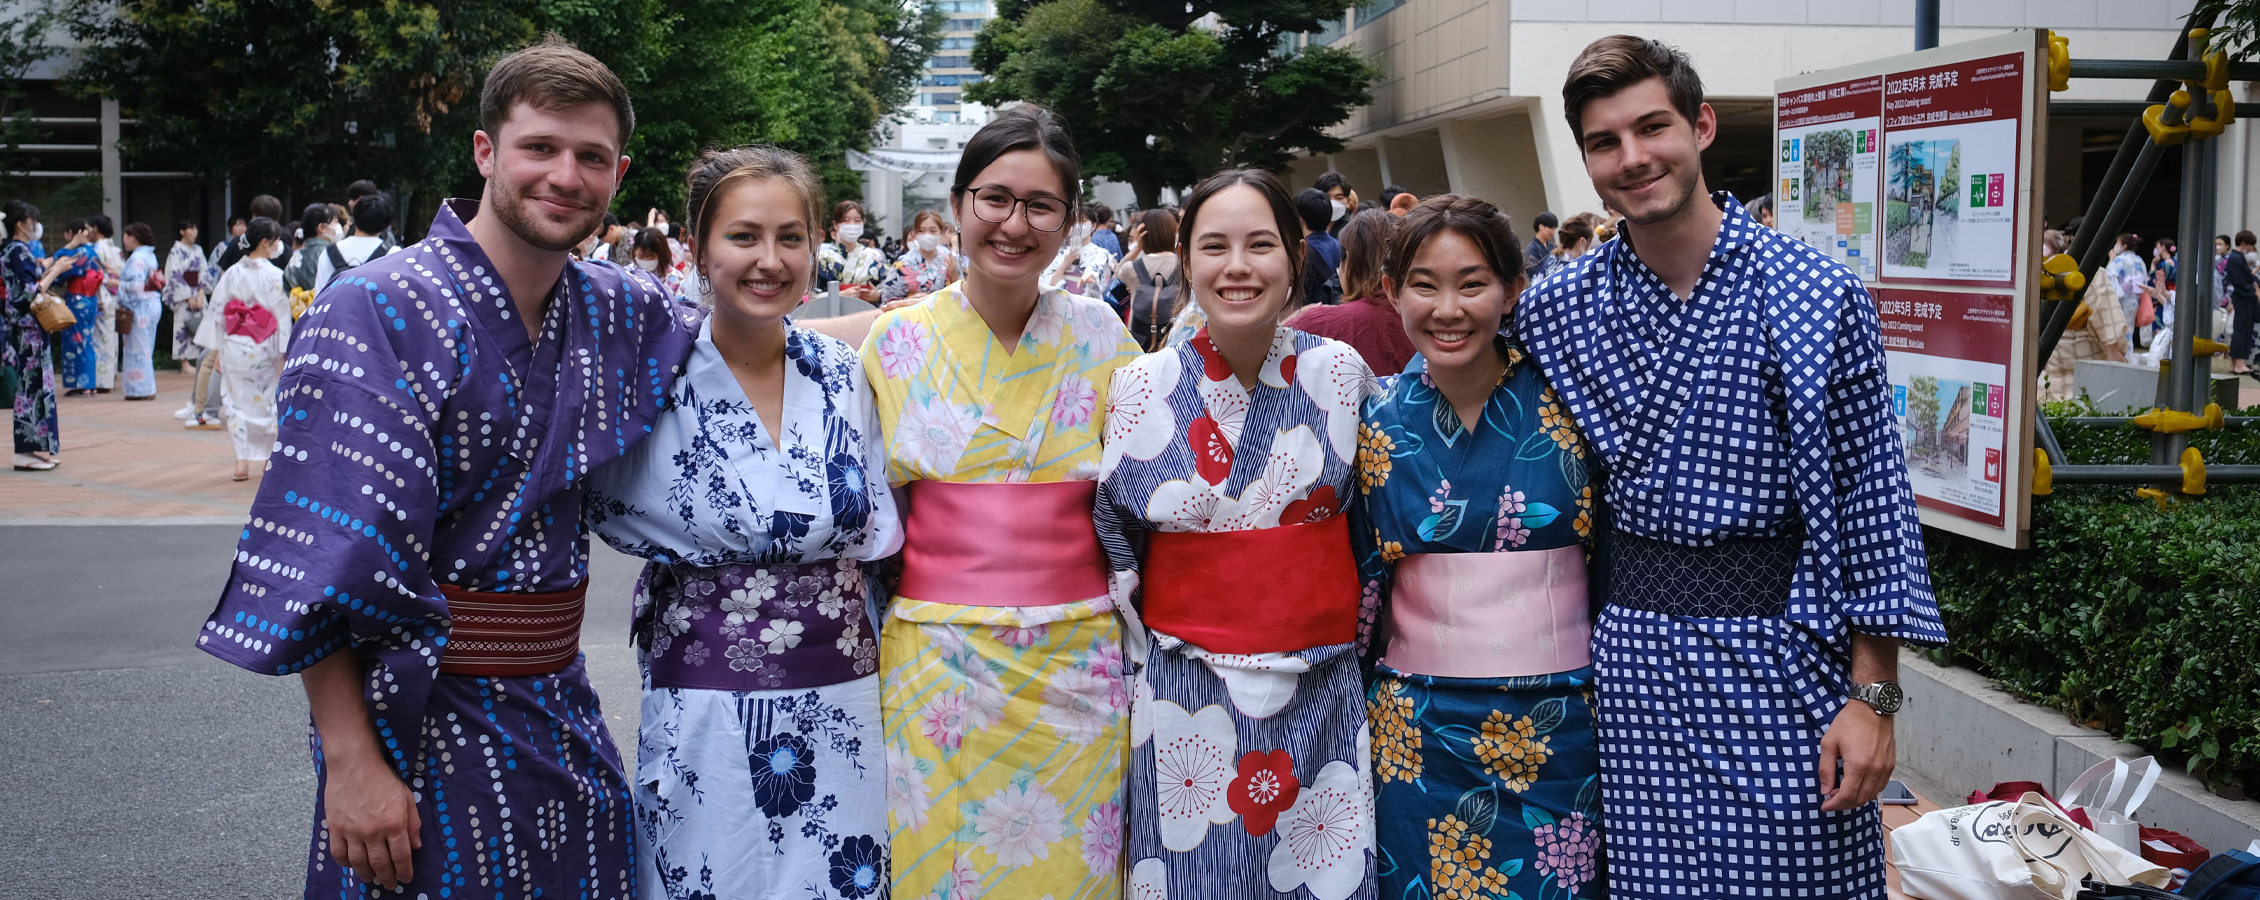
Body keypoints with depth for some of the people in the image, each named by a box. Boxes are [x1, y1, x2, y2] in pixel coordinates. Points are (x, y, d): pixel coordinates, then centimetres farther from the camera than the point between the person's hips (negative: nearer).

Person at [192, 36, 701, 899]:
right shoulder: (378, 311, -15)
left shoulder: (616, 313, 3)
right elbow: (318, 572, -18)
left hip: (563, 719, 6)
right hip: (420, 723, -6)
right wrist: (351, 761, -21)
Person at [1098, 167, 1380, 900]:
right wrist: (1145, 655, 5)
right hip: (1188, 704, 0)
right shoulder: (1144, 386, -3)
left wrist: (1351, 633, 10)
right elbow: (1113, 538, 6)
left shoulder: (1340, 372, -2)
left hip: (1320, 700, 1)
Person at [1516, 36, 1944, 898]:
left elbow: (1871, 496, -6)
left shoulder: (1816, 293, -8)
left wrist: (1873, 697, -8)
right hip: (1633, 661, 3)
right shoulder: (1554, 309, 2)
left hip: (1782, 644, -3)